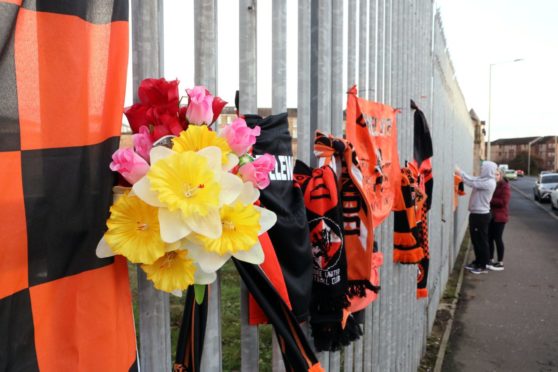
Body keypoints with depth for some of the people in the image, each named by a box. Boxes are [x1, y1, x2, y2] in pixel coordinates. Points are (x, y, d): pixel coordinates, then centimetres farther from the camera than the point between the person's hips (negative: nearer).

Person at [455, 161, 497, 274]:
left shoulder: (489, 182, -17)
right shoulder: (483, 179, 12)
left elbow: (472, 182, -23)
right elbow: (472, 180, 7)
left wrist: (460, 172, -18)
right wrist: (460, 173, -5)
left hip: (481, 215, -9)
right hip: (475, 213, 9)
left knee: (482, 240, 0)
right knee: (475, 239, 16)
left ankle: (483, 266, 9)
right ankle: (477, 262, 28)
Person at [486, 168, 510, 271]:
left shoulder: (505, 186, -9)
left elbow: (504, 202, -17)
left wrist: (491, 200, -21)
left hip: (499, 216, -6)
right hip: (490, 215, 6)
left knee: (497, 238, -2)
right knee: (489, 238, 9)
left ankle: (500, 263, 8)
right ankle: (491, 260, 21)